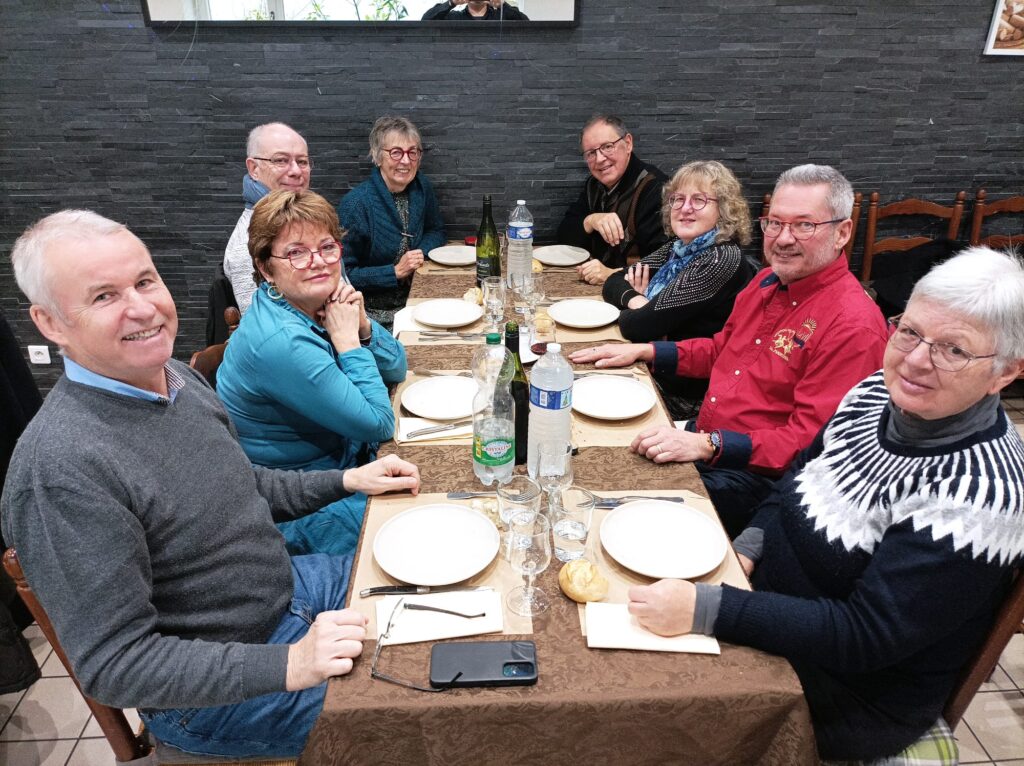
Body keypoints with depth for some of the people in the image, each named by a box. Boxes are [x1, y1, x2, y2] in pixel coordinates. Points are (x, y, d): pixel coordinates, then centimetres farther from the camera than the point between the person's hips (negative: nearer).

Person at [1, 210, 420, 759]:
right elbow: (111, 666, -26)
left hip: (292, 585, 8)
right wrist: (289, 665, -32)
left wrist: (347, 480, 2)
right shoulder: (61, 469, -30)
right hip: (209, 692, -7)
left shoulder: (179, 378, -3)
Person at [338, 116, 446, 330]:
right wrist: (396, 272, -19)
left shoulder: (421, 187, 0)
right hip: (373, 313, -5)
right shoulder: (355, 204, -16)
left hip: (414, 299, 6)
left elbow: (436, 230, 16)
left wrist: (419, 254, -5)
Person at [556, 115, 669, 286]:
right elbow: (564, 237, 7)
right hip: (591, 286, 7)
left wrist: (613, 274, -32)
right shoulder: (595, 184, 8)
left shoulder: (655, 189, -16)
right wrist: (590, 221, -11)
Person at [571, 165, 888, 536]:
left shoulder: (853, 325, -19)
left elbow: (809, 440, -22)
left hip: (757, 475, -8)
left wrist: (707, 445, -30)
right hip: (701, 439, 8)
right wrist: (642, 351, 13)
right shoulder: (767, 281, 9)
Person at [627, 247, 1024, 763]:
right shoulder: (879, 393, -6)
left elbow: (862, 638, -28)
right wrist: (747, 550, -8)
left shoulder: (983, 490, -28)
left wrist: (706, 609, -35)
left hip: (855, 695, -6)